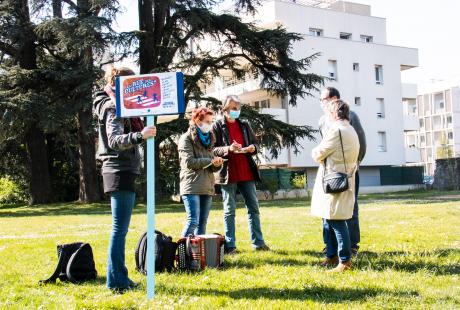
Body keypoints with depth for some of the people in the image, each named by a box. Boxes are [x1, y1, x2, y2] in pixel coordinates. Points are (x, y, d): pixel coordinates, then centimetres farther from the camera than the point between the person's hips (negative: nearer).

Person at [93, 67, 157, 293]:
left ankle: (119, 278, 20)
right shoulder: (113, 107, -11)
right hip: (120, 171, -11)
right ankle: (116, 281, -6)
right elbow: (115, 141, -29)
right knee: (119, 229, -9)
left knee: (120, 229, 13)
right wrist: (140, 135, -43)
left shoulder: (118, 105, 18)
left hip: (122, 172, 11)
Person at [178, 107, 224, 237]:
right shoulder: (186, 138, -2)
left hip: (207, 187, 7)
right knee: (193, 221, -13)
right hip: (192, 186, -7)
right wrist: (210, 161, -9)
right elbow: (189, 162, -14)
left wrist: (217, 164, -5)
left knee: (202, 222, 7)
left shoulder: (208, 139, 20)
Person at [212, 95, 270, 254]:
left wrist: (252, 148, -4)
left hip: (246, 172, 5)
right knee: (229, 210, 1)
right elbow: (212, 149, -5)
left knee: (253, 207, 6)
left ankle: (258, 242, 14)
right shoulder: (218, 126, -1)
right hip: (228, 173, -5)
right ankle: (229, 245, 7)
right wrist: (228, 149, -22)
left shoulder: (244, 125, 13)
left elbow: (255, 143, 19)